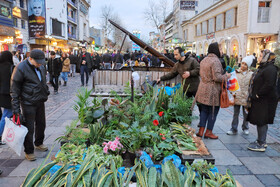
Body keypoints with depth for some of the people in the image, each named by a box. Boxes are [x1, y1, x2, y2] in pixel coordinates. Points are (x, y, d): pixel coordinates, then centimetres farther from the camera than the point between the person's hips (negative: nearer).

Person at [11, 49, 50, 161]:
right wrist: (16, 109, -15)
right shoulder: (21, 68, -15)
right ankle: (29, 151, 18)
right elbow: (14, 90, -13)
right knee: (29, 128, 1)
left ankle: (39, 143, 40)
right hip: (28, 103, -7)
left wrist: (46, 93, 21)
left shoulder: (41, 67, 7)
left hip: (40, 102, 7)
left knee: (41, 124, 18)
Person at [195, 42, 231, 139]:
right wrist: (226, 76, -6)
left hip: (203, 89, 8)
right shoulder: (215, 61, -16)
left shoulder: (204, 60, 11)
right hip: (212, 91, -8)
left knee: (204, 110, 14)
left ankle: (201, 131, 17)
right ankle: (208, 132, 15)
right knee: (213, 111, 6)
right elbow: (217, 77, -21)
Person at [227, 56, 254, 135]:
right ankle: (234, 129, 15)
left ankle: (245, 128, 32)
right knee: (235, 114, 7)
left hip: (246, 97, 0)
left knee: (246, 114, 14)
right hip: (237, 96, 1)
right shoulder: (236, 72, 0)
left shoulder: (251, 74, -3)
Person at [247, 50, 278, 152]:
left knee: (261, 122, -4)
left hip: (265, 101, -10)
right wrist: (254, 96, 14)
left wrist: (258, 95, -20)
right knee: (261, 122, 16)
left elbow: (269, 85, -26)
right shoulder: (263, 67, 15)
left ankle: (261, 144, 5)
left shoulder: (270, 69, -17)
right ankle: (262, 141, 28)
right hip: (259, 100, 10)